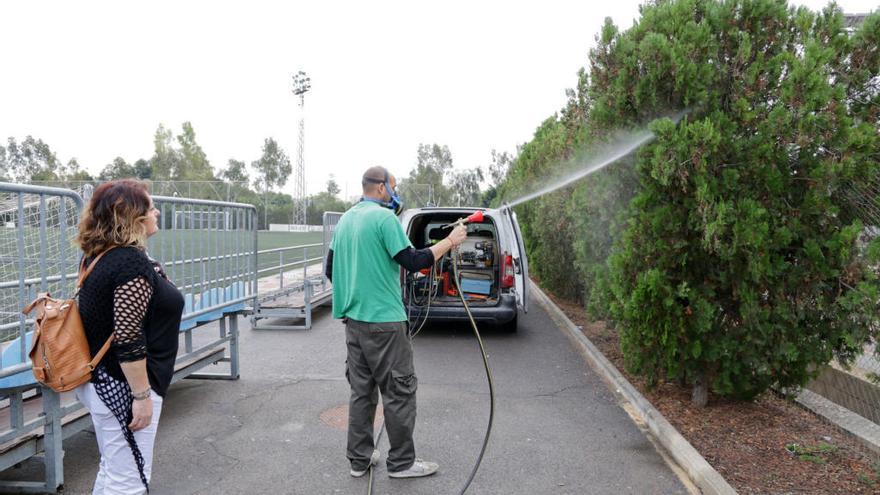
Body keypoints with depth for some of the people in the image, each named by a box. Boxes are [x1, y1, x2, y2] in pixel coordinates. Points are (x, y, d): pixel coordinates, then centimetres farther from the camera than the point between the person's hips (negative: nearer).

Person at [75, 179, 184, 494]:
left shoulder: (98, 256, 7)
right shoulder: (132, 263, -22)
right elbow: (128, 341, -24)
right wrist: (142, 396, -18)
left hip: (102, 382, 10)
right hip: (122, 387, -10)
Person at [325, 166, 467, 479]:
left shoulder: (346, 219, 13)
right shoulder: (384, 217, -12)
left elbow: (330, 269, 18)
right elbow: (413, 262, -16)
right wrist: (449, 242, -7)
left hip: (353, 319, 8)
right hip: (383, 321, -8)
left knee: (361, 390, 15)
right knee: (399, 392, 3)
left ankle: (359, 459, 23)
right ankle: (401, 462, 13)